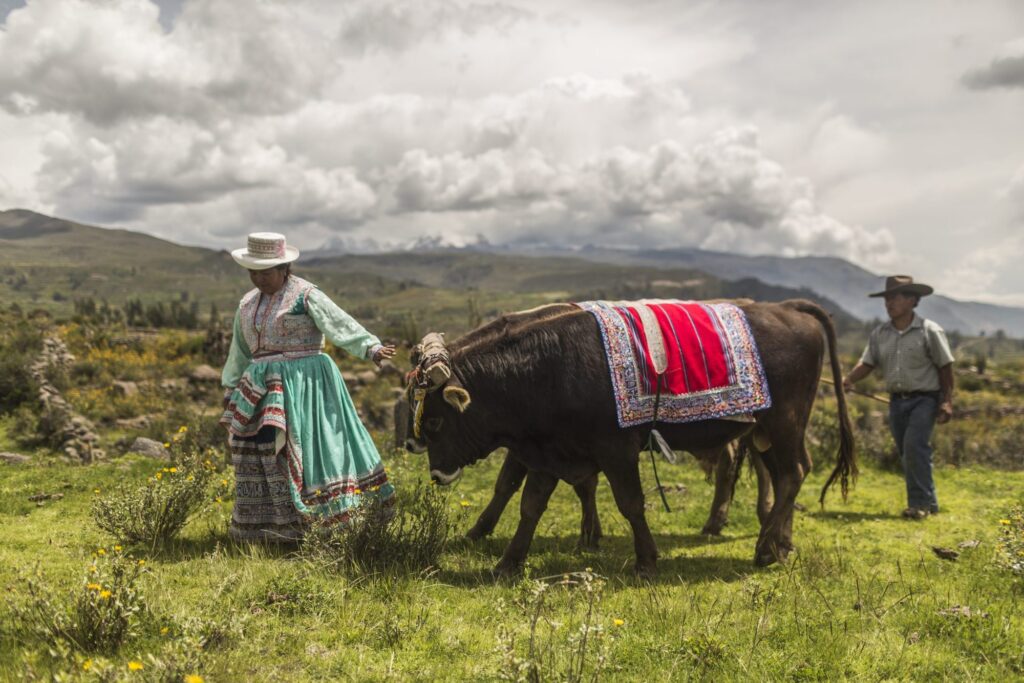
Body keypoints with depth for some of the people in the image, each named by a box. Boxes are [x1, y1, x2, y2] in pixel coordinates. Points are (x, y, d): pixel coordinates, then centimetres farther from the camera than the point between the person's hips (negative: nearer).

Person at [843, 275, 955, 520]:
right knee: (907, 453, 9)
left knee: (914, 445, -19)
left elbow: (945, 368, -3)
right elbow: (867, 363, 5)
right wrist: (849, 380, -14)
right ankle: (929, 502, 23)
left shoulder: (929, 331, -6)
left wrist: (947, 402, -7)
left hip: (925, 398, -6)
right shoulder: (879, 334, 7)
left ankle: (920, 503, -12)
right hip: (897, 400, 6)